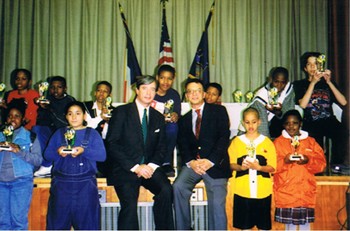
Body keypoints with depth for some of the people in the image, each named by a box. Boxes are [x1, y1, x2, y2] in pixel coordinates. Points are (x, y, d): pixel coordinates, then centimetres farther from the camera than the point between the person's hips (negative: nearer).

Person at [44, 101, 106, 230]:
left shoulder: (92, 134, 7)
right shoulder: (59, 133, 13)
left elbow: (102, 155, -5)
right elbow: (47, 154, 6)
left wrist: (84, 151, -19)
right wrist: (57, 152, -15)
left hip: (85, 184, -1)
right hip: (61, 183, 2)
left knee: (86, 219, 1)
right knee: (59, 220, 4)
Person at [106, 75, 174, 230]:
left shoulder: (158, 117, 17)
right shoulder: (121, 112, 2)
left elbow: (161, 148, 15)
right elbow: (112, 144, -5)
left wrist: (152, 165, -6)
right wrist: (135, 167, -14)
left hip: (149, 167, 3)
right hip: (125, 169, -3)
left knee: (166, 190, -26)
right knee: (129, 201, -28)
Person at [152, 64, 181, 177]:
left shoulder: (174, 95, 3)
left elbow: (177, 115, 1)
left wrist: (175, 116, -25)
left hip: (166, 129, 2)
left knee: (173, 127, -31)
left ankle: (166, 163, -19)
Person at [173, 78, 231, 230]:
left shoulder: (218, 111, 9)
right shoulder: (184, 119, 20)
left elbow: (224, 138, -2)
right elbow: (182, 145, 10)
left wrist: (210, 161, -13)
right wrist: (191, 162, -10)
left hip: (215, 164, -2)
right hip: (192, 163, 3)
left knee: (217, 203, -16)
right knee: (178, 187, -23)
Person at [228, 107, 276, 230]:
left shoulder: (267, 142, 3)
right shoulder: (237, 141, 6)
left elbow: (272, 167, 0)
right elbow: (231, 164, 5)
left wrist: (259, 167, -18)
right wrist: (241, 167, -15)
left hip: (262, 191, 0)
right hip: (242, 191, 0)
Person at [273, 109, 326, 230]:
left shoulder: (310, 141, 8)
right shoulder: (278, 142, 5)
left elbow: (321, 163, 3)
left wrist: (308, 161, -15)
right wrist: (285, 161, -19)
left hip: (306, 191, 1)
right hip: (286, 191, -1)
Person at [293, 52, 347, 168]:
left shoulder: (327, 83, 19)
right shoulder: (300, 84, 14)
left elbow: (343, 102, 3)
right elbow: (302, 104, -6)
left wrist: (329, 82, -3)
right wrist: (313, 82, -7)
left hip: (329, 120, 2)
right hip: (311, 123, -1)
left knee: (341, 132, -32)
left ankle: (336, 166, -17)